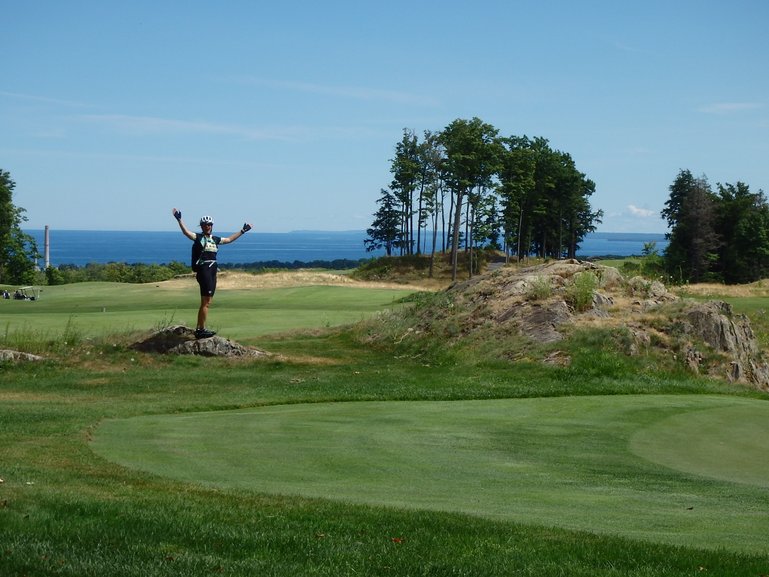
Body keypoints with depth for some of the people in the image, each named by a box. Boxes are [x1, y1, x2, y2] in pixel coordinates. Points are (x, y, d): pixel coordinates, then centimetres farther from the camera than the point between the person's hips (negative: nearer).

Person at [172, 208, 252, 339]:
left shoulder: (215, 239, 16)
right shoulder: (198, 237, -3)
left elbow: (229, 239, 30)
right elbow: (186, 232, -20)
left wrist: (242, 231, 35)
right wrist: (179, 220, -33)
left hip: (212, 272, 8)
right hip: (203, 271, -8)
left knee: (206, 302, 9)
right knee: (206, 302, -11)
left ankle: (199, 329, 14)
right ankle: (201, 329, -10)